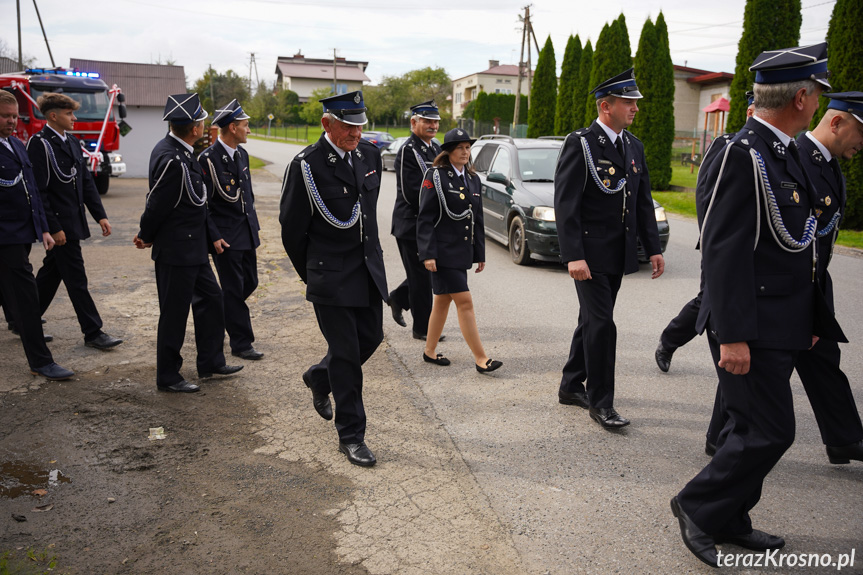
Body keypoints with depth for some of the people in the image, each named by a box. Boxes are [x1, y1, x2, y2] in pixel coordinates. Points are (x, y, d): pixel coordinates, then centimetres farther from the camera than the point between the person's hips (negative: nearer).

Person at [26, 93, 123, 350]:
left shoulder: (72, 142, 14)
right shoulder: (39, 144, -12)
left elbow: (86, 182, 15)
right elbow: (39, 190, -16)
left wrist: (100, 215, 7)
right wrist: (53, 228, -19)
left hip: (73, 221, 9)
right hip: (59, 224, -8)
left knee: (51, 274, 17)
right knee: (76, 279, -3)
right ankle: (93, 333, 4)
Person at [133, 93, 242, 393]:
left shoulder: (180, 153, 7)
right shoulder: (172, 160, -24)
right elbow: (157, 206, -18)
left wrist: (212, 235, 10)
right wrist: (147, 237, -1)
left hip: (193, 248, 10)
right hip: (176, 250, -10)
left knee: (211, 300, 18)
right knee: (174, 312, 3)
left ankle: (211, 362, 32)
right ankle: (167, 377, 19)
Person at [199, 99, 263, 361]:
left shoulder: (242, 153, 9)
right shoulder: (208, 158, -15)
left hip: (247, 231, 8)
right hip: (225, 236, -8)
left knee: (250, 282, 14)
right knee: (234, 289, 1)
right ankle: (241, 343, 11)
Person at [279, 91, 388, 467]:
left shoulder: (370, 155, 5)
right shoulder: (307, 165, -14)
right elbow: (291, 227, -6)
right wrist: (310, 274, 4)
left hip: (369, 267, 7)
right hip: (331, 275, -6)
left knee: (371, 337, 14)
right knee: (346, 354, -1)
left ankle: (319, 378, 43)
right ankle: (351, 436, 13)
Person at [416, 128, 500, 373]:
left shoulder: (473, 179, 13)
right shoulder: (436, 176, -7)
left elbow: (478, 219, 16)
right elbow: (425, 218, -10)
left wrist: (480, 254, 14)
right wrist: (428, 254, -17)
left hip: (462, 251, 7)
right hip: (443, 252, -7)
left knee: (443, 300, 14)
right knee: (464, 302, -8)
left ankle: (430, 351, 26)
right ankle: (480, 358, -4)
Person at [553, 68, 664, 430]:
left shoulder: (634, 147, 12)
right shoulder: (580, 145, -11)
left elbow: (644, 202, 16)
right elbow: (565, 204, -17)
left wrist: (653, 248, 9)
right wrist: (573, 256, -24)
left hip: (618, 255, 8)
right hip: (590, 254, -7)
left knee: (591, 322, 15)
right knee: (601, 325, -6)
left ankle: (571, 387, 29)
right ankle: (600, 403, 6)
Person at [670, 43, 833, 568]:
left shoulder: (784, 152, 14)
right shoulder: (743, 155, -17)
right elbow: (725, 251, -22)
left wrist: (811, 317, 21)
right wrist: (733, 337, -23)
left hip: (780, 327, 10)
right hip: (752, 327, -10)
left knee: (750, 429, 17)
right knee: (769, 432, -4)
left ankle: (728, 521, 31)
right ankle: (699, 506, 15)